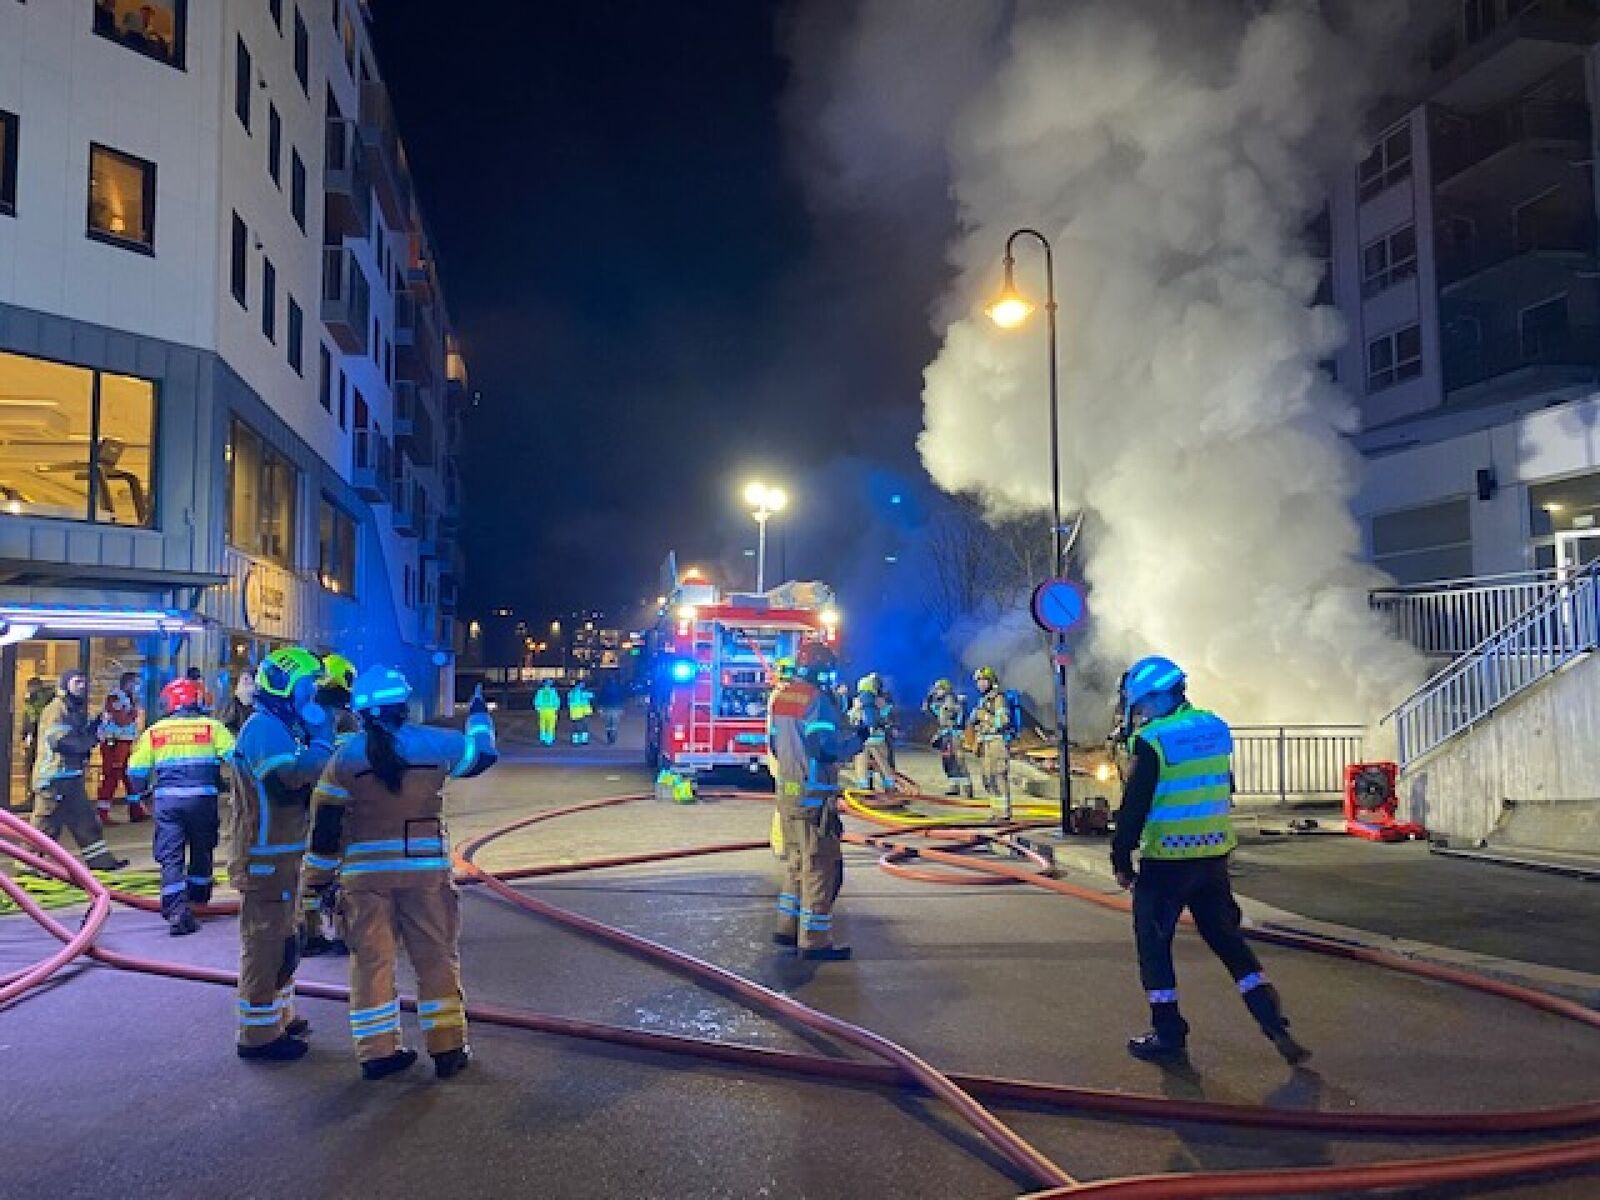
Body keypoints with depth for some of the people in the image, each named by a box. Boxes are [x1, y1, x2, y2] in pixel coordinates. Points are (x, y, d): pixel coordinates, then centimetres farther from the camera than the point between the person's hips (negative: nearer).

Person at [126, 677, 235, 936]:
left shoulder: (154, 731, 7)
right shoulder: (212, 727, 1)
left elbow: (136, 769, 7)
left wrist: (143, 790, 25)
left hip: (167, 799, 1)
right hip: (203, 797, 0)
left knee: (170, 857, 2)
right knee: (202, 850, 20)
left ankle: (176, 911, -10)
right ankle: (198, 898, 34)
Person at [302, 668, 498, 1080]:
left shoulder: (345, 756, -1)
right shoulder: (434, 743, -3)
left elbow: (325, 823, 1)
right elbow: (482, 754, 15)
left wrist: (320, 880, 10)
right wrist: (479, 714, 32)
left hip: (364, 874, 1)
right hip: (425, 870, -1)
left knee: (371, 960, 11)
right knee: (437, 957, 9)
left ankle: (377, 1051, 15)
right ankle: (448, 1049, 15)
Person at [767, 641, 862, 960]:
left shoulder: (779, 698, 10)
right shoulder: (818, 700, -16)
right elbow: (828, 751, -21)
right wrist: (855, 741, -5)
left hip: (786, 792, 9)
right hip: (814, 794, -9)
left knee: (796, 860, 19)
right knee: (820, 865, -2)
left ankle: (788, 927, 25)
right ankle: (814, 940, 0)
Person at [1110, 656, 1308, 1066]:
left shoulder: (1151, 740, -16)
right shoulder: (1215, 728, 4)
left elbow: (1134, 806, -16)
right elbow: (1224, 788, 15)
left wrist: (1121, 859, -7)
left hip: (1166, 860, -6)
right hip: (1215, 855, 6)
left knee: (1154, 942, 8)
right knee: (1226, 936, 18)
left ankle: (1168, 1032, 13)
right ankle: (1273, 1021, 13)